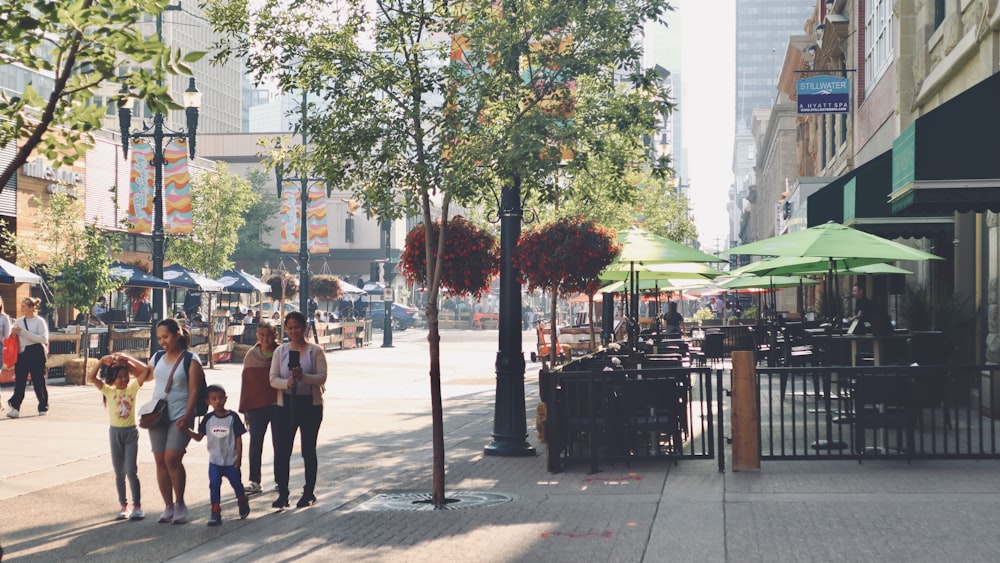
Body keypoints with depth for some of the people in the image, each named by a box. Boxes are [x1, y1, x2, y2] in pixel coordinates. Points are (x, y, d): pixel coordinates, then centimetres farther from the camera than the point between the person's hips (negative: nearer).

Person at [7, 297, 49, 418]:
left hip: (36, 353, -4)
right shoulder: (18, 322, 12)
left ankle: (43, 407, 16)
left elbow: (43, 338, -16)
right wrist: (13, 333, -3)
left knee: (38, 381, 3)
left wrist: (24, 332, -18)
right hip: (21, 353, 4)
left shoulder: (39, 321, -4)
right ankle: (15, 407, -13)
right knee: (19, 380, -5)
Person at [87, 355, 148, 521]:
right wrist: (102, 360, -18)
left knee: (132, 471, -7)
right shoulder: (108, 391, 0)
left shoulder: (132, 388, -1)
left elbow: (145, 372, -12)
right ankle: (123, 506, 15)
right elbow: (90, 377, -11)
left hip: (131, 432, -2)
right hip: (115, 432, 2)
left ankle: (137, 506, 0)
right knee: (119, 473, 8)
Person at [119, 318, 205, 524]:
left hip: (179, 417, -6)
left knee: (172, 459, -15)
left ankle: (180, 504, 0)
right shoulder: (159, 358, 12)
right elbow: (146, 374, 32)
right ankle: (168, 506, 11)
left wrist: (187, 416, -19)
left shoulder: (190, 360, -4)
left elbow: (194, 390, -9)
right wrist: (128, 363, 17)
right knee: (160, 461, 3)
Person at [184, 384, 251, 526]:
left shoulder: (232, 417, -7)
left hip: (231, 460, -1)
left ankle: (243, 504, 36)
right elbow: (199, 437, 5)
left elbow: (238, 438, -3)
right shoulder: (208, 419, 0)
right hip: (215, 460, 2)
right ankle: (215, 513, -2)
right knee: (214, 485, -7)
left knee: (236, 483, 9)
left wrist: (239, 456, -6)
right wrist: (187, 430, -11)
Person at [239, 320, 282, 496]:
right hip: (256, 406, 2)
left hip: (279, 406, -2)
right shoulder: (251, 355, 5)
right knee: (255, 444, 1)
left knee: (279, 444, 5)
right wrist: (245, 409, 6)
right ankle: (254, 481, 6)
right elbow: (246, 383, 8)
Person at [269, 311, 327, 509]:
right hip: (287, 405, 2)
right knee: (282, 450, -5)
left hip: (311, 405, -2)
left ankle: (309, 492, 18)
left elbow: (322, 377, -9)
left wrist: (303, 377, -27)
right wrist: (287, 382, -21)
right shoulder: (280, 351, 6)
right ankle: (282, 493, 2)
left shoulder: (315, 351, -2)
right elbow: (273, 379, 1)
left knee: (308, 450, 7)